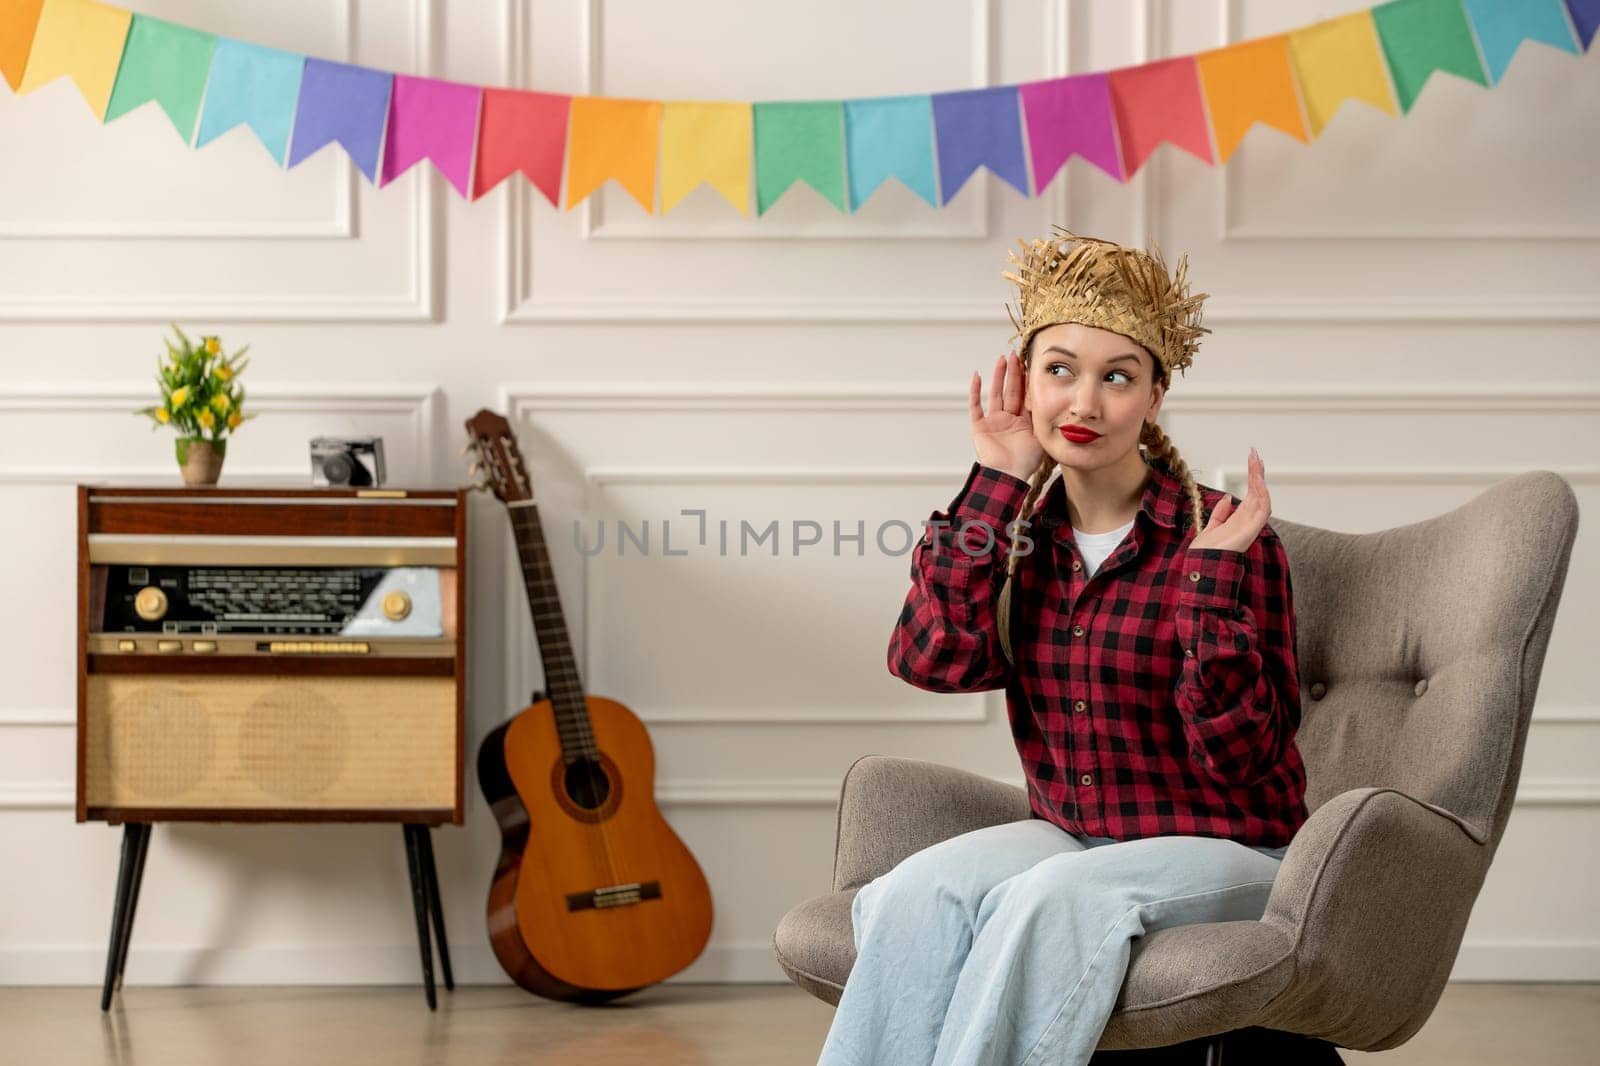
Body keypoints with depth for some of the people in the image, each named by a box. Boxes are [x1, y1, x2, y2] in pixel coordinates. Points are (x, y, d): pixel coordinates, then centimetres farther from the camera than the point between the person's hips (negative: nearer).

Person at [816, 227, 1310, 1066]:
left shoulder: (1223, 538, -9)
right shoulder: (1018, 529, 6)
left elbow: (1241, 755, -13)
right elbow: (934, 660, -14)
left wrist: (1213, 578, -24)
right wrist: (996, 485, -10)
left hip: (1222, 853, -4)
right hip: (1068, 835, 4)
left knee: (1050, 896, -34)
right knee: (920, 890, -27)